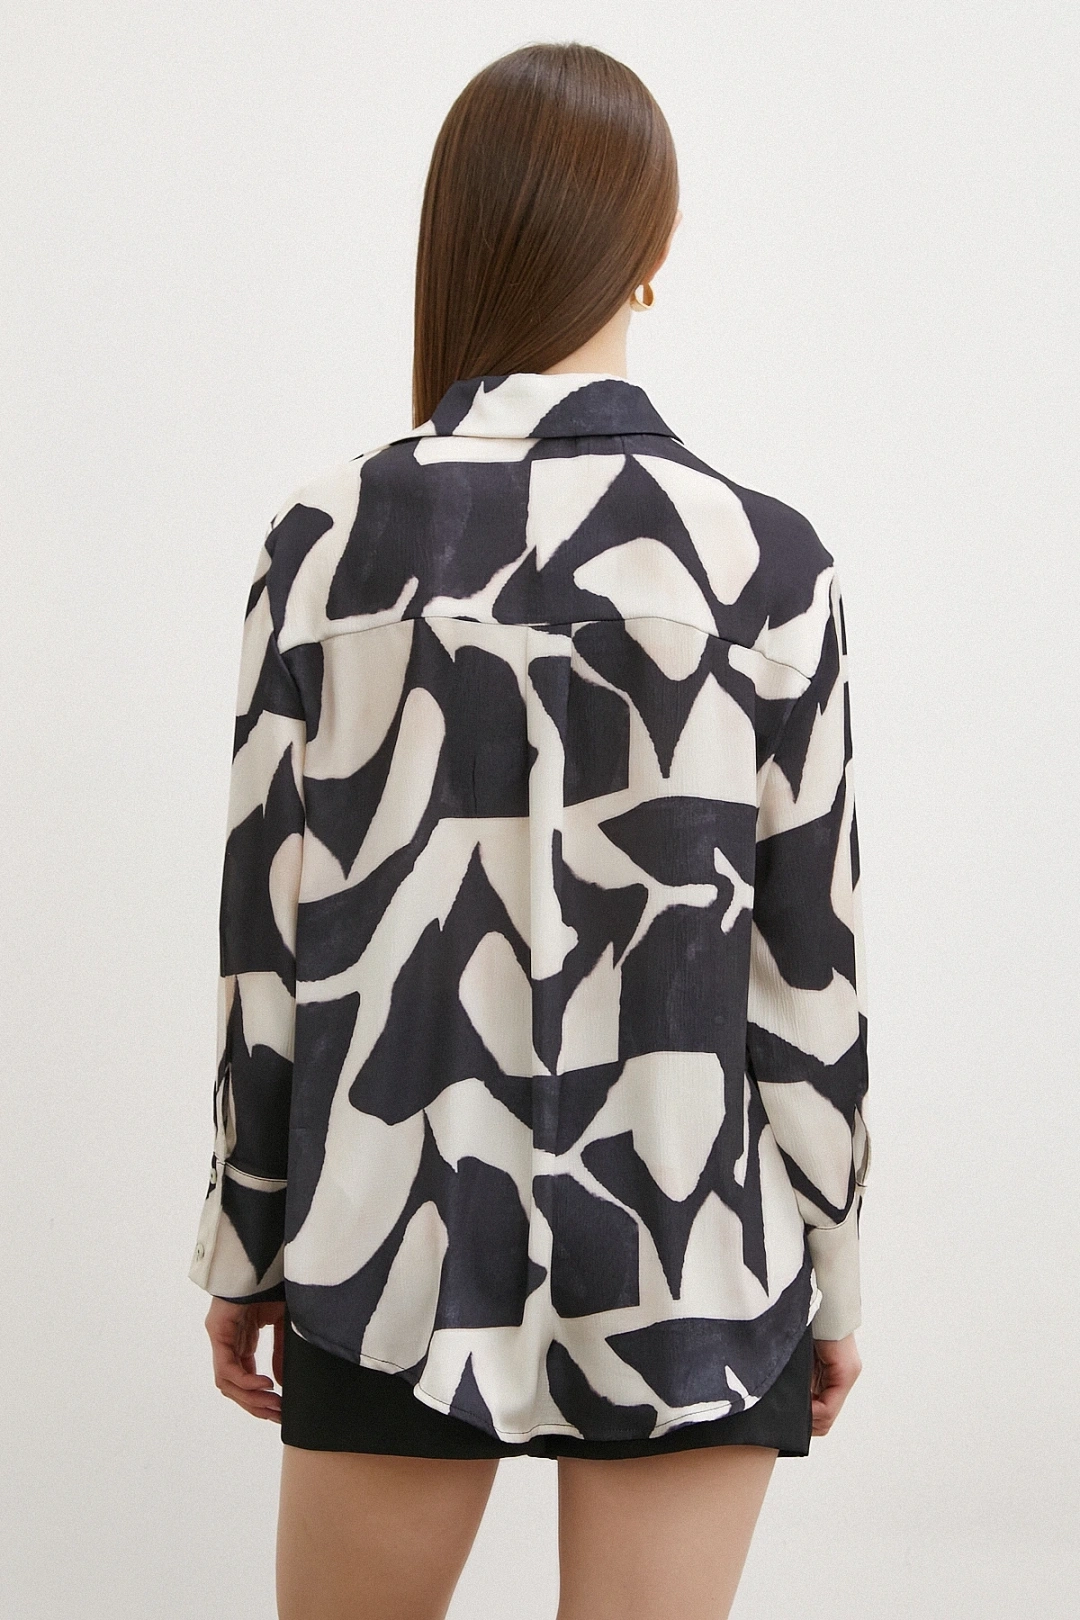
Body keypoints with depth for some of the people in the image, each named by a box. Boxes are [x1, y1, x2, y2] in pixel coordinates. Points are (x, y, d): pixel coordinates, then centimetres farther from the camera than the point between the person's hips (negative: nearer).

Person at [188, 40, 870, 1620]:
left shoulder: (331, 541, -4)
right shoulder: (761, 557, -7)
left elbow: (269, 929, -1)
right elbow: (811, 952, -4)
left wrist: (243, 1240, 10)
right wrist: (832, 1263, 7)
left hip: (394, 1242, 1)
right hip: (686, 1252, -1)